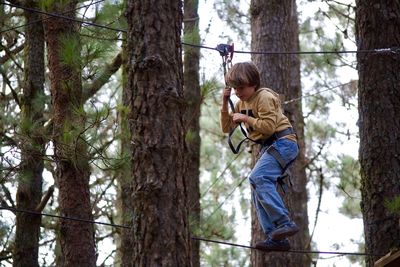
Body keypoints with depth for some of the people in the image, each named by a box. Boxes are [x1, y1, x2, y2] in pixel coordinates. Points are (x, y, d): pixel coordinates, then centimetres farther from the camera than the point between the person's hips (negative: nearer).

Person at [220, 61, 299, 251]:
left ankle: (285, 223, -34)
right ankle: (277, 238, -4)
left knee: (257, 178, -29)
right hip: (269, 147, 10)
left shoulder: (264, 97, -10)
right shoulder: (241, 103, 17)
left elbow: (269, 127, -20)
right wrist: (225, 103, 7)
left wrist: (246, 119, -14)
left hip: (283, 142, -10)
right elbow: (226, 128, 17)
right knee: (258, 192, 1)